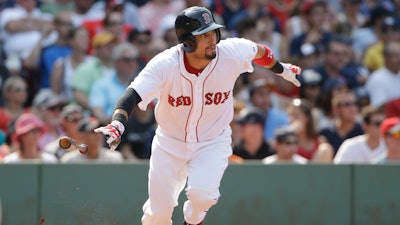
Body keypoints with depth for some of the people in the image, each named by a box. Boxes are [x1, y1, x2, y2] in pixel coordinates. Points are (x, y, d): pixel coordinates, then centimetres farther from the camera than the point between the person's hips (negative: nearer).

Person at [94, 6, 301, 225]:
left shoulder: (233, 53, -20)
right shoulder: (165, 65, -26)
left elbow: (259, 51, 3)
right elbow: (133, 94, -35)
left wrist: (281, 69, 23)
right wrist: (117, 123, -55)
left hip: (213, 141, 0)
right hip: (170, 142, 0)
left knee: (202, 194, -25)